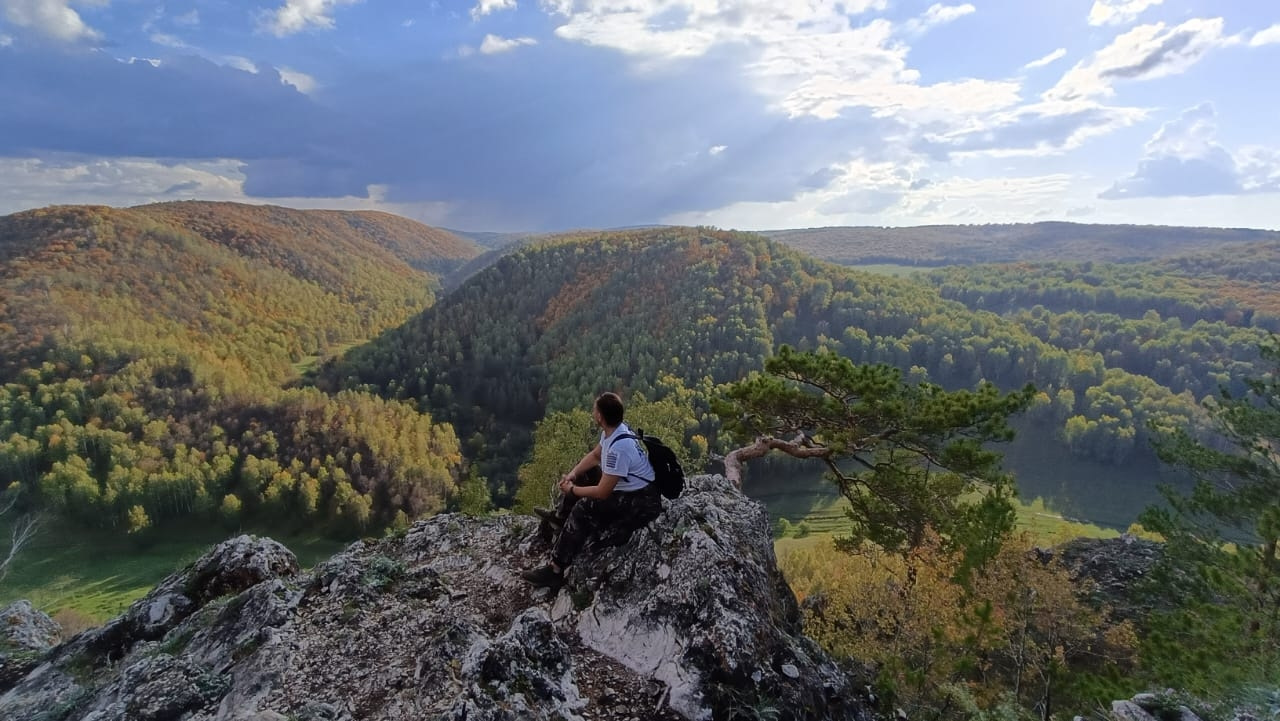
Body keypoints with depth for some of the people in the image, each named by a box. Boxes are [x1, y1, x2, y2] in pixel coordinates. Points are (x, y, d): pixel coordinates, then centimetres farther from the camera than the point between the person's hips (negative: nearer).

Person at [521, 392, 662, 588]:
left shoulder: (619, 447, -32)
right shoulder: (613, 430, -4)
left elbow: (602, 492, -28)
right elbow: (594, 456, 14)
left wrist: (572, 490, -12)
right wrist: (573, 474, -2)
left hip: (642, 504, -10)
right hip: (626, 486, 10)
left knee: (583, 509, -24)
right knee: (581, 473, 17)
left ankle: (555, 570, -18)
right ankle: (560, 516, 34)